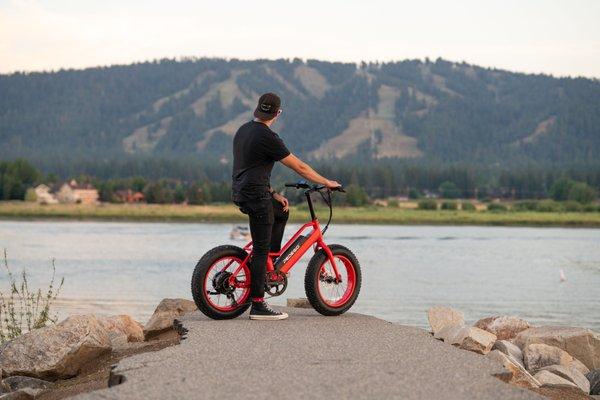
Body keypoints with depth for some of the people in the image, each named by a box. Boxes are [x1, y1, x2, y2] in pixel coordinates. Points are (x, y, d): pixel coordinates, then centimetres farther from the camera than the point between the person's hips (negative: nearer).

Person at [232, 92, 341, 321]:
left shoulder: (243, 130, 12)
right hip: (255, 195, -9)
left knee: (282, 212, 29)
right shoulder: (267, 137, -15)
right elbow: (300, 167, -10)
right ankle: (258, 306, -3)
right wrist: (327, 182, 2)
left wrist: (273, 194, 18)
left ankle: (272, 263, 27)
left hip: (240, 193, 9)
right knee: (261, 249, -5)